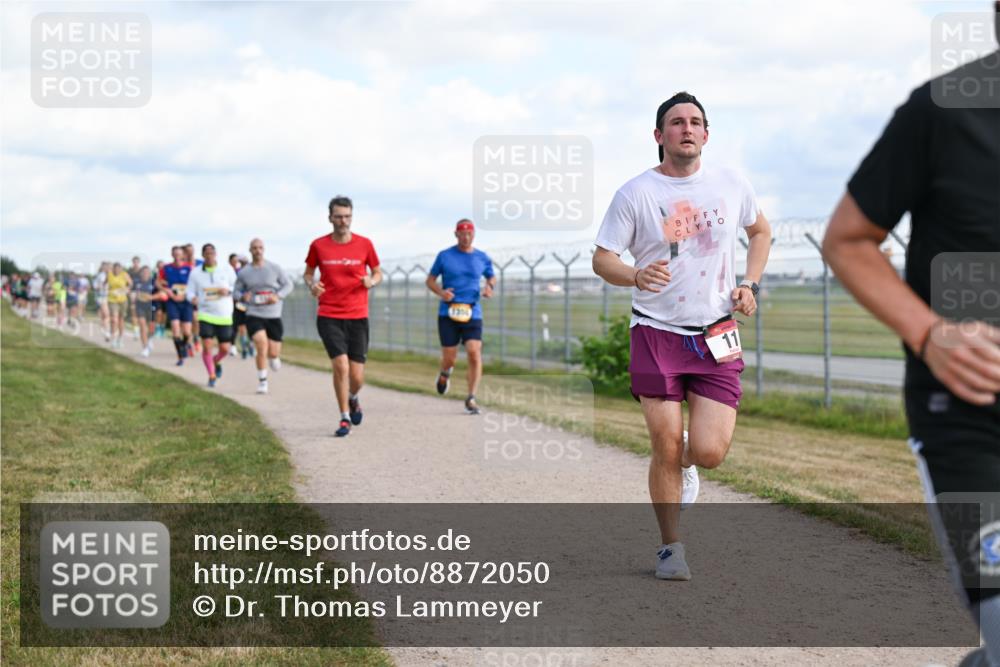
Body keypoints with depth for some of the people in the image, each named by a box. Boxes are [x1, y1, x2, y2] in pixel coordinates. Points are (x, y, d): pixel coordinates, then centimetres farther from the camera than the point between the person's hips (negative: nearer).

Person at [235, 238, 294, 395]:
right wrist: (242, 297, -11)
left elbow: (288, 285, 6)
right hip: (254, 315, -1)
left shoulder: (275, 268, 1)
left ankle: (273, 358, 43)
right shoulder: (243, 272, 3)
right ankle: (262, 382, -8)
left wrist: (278, 296, -13)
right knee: (262, 345, -22)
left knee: (273, 353, 1)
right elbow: (237, 291, 12)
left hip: (273, 315, 1)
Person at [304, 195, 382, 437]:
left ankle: (353, 399, 37)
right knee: (340, 365, -16)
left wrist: (372, 281, -11)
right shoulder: (318, 245, 0)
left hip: (358, 317, 1)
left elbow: (378, 273, 12)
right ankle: (345, 417, 1)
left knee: (357, 377, 1)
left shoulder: (364, 244, 1)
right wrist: (311, 284, -8)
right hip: (328, 317, -1)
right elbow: (308, 272, 14)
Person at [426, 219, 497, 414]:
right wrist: (440, 292, -11)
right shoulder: (444, 256, 2)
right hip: (448, 314, -1)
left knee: (474, 353, -16)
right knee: (449, 359, -1)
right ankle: (445, 373, 37)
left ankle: (471, 398, -7)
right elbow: (430, 280, 10)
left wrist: (489, 286, 0)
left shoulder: (482, 258, 7)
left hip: (472, 314, 1)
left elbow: (491, 277, 24)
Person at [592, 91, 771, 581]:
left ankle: (683, 461, 31)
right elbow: (602, 258, -2)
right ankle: (670, 547, 16)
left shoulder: (731, 184, 5)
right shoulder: (635, 193, -4)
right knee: (666, 448, -5)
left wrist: (750, 284, 8)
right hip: (656, 333, -2)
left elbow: (760, 231, 23)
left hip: (716, 337, 2)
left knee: (709, 452, -8)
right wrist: (637, 276, -23)